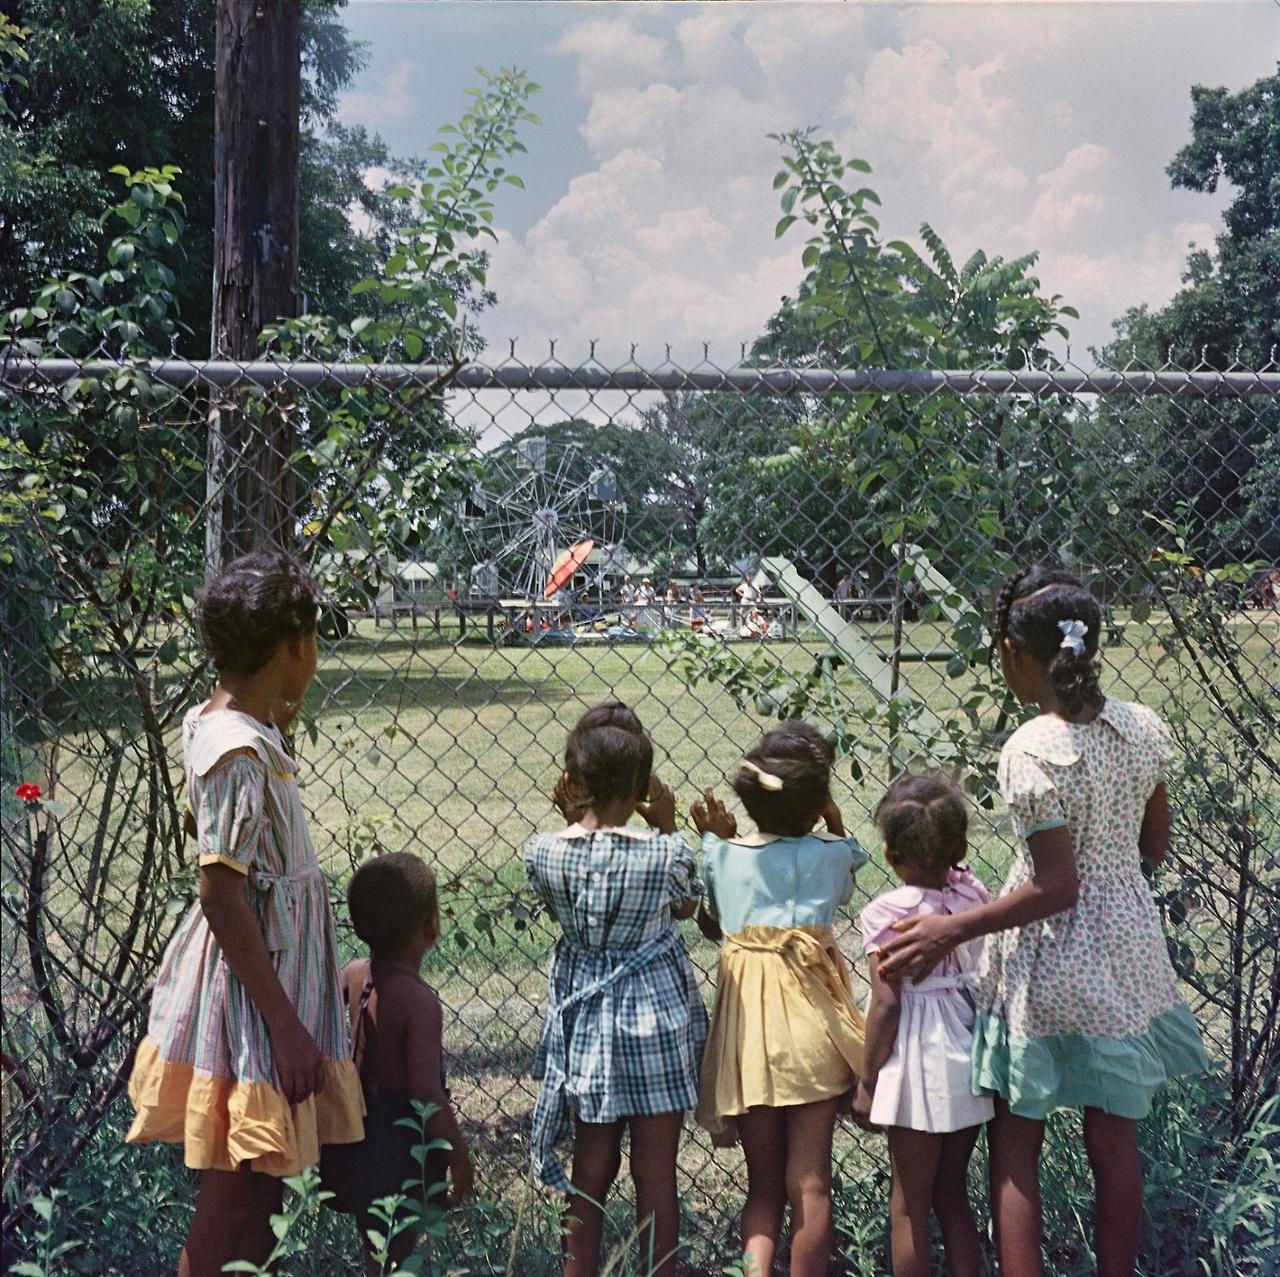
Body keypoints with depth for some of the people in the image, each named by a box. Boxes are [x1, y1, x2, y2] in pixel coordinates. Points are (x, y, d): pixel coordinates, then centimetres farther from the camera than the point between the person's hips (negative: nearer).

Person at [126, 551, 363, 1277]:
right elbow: (222, 898, -23)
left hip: (264, 971, 10)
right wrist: (285, 1025, -21)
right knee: (242, 1203, 2)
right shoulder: (242, 752, -22)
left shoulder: (215, 723, 5)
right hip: (254, 982, -10)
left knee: (242, 1195, 19)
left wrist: (277, 729, 15)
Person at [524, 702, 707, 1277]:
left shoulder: (544, 853, -12)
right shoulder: (665, 853, -18)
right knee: (657, 1175, 10)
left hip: (585, 1024, 3)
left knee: (589, 1174, 16)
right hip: (656, 1019, -2)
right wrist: (667, 826, 2)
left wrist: (572, 820, 3)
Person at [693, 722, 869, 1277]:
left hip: (745, 1025, 2)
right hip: (809, 1023, -2)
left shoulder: (722, 853, 1)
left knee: (763, 1184, 13)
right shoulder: (830, 853, -2)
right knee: (809, 1184, 6)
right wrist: (834, 823, 21)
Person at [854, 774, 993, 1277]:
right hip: (970, 1056, 6)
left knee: (909, 1206, 8)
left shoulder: (886, 913, -16)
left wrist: (866, 1081, -7)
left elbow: (886, 1004, -17)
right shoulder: (975, 895, -2)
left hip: (919, 1063, -6)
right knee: (953, 1194, 20)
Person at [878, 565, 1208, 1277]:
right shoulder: (1145, 726, -2)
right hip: (1129, 949, 6)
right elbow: (1155, 847, 7)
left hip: (1052, 962, -6)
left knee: (1015, 1146, 9)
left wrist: (949, 931, -17)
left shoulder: (1032, 752, -21)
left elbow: (1055, 888, -21)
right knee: (1116, 1143, 16)